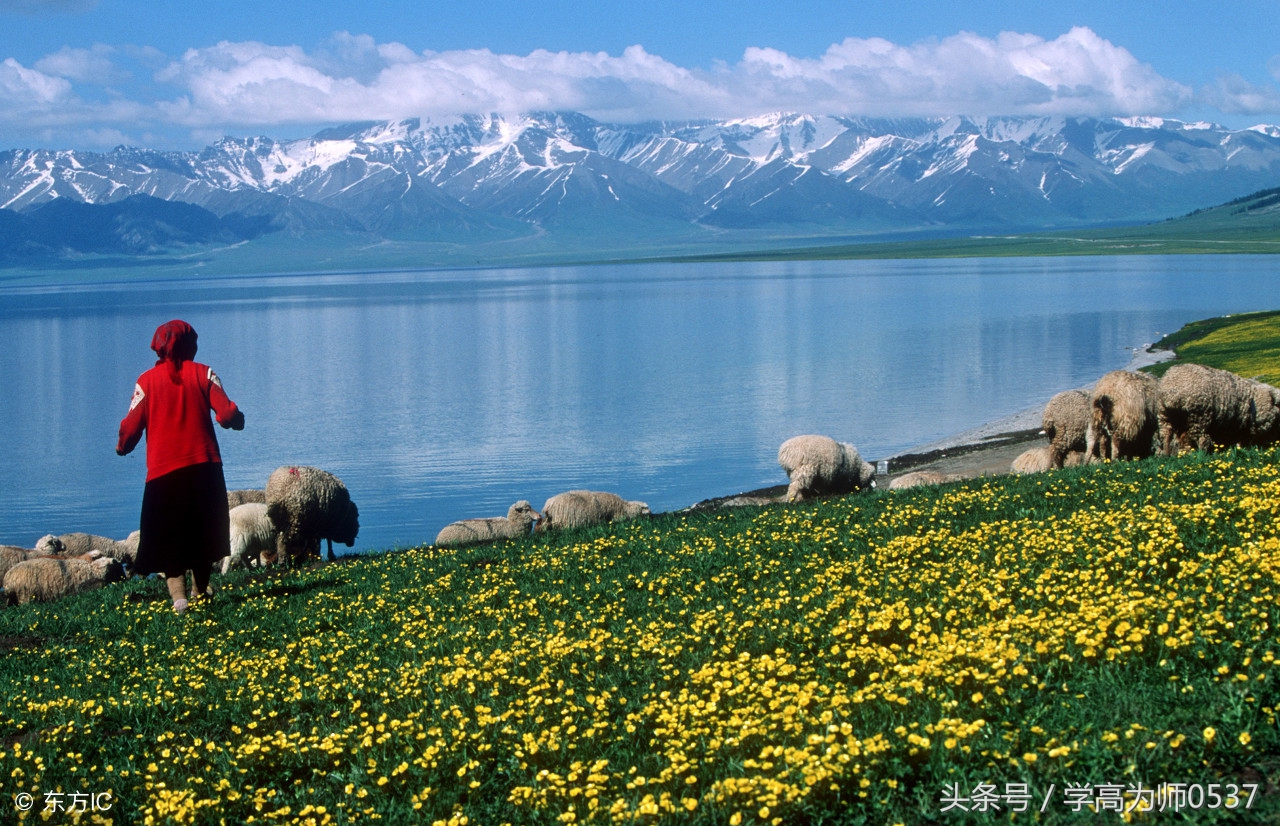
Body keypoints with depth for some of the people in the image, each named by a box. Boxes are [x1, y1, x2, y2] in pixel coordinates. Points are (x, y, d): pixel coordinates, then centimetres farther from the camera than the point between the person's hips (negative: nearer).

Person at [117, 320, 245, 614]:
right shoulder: (203, 373, 2)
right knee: (203, 531, 17)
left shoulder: (147, 381, 0)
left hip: (163, 471, -1)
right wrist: (236, 420, 16)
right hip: (204, 467, 1)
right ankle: (200, 591, 26)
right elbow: (227, 414, -7)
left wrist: (122, 446, 19)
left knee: (169, 534, 5)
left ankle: (178, 593, -10)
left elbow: (131, 428, -3)